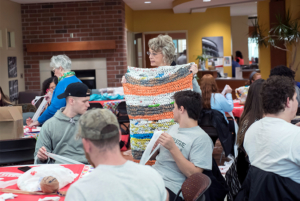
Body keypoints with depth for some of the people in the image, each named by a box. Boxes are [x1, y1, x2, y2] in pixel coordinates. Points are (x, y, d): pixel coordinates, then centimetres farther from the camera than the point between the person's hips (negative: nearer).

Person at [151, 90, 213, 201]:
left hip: (169, 187, -7)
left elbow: (194, 174, -16)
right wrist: (155, 144, -1)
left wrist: (172, 148, -20)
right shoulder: (174, 127, 15)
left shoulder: (201, 138, -9)